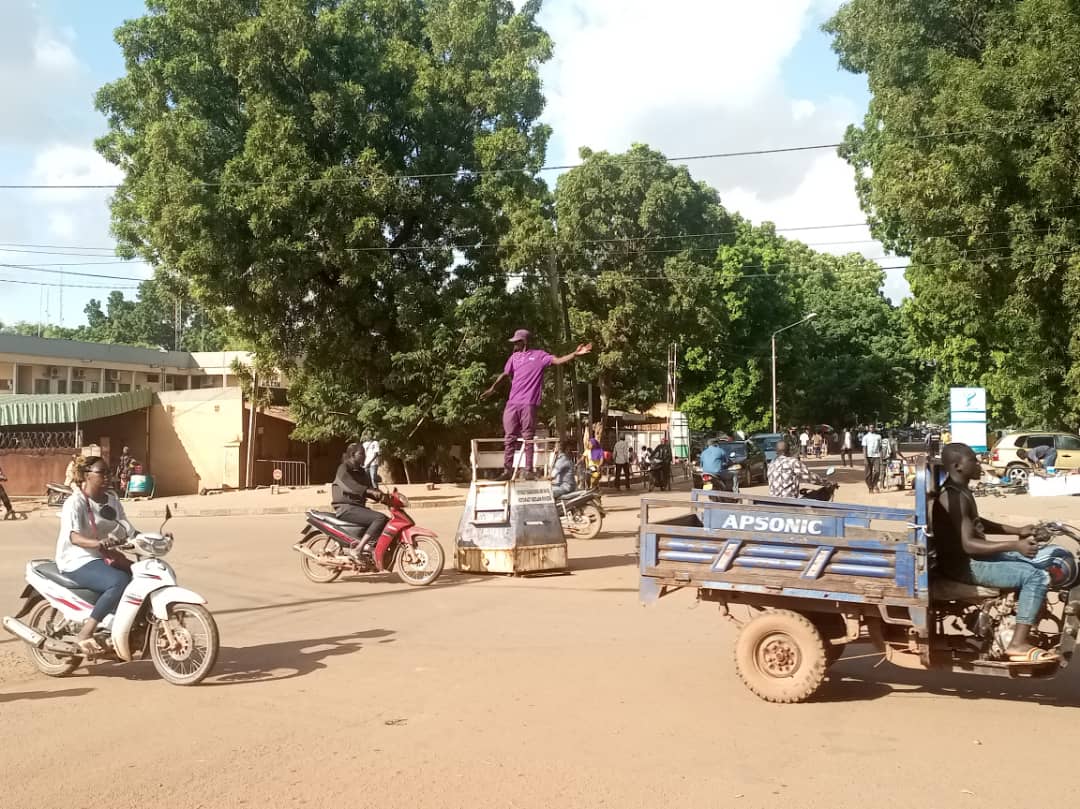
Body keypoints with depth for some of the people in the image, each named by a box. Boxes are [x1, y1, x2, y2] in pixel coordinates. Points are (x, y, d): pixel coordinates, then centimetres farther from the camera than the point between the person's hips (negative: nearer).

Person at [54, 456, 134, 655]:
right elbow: (73, 536, -28)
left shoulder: (112, 499, 14)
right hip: (79, 562, -8)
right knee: (120, 582, -32)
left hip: (106, 558, 8)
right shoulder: (75, 502, -11)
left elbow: (126, 529, 12)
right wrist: (97, 543, -47)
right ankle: (84, 635, -26)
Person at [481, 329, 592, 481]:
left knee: (528, 438, -1)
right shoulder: (514, 357, 16)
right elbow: (505, 374, 25)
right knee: (509, 438, 4)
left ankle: (528, 471, 2)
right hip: (512, 403, 5)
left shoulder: (539, 355, 2)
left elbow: (558, 360, -9)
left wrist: (575, 354, -23)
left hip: (529, 404, -4)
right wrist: (492, 389, 29)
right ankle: (507, 471, 8)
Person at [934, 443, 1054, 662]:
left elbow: (977, 524, 24)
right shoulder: (955, 497, -23)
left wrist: (1017, 531, 15)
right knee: (1038, 577, -17)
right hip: (965, 564, -11)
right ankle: (1018, 644, -14)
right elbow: (969, 544, -30)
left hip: (974, 556, 11)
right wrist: (1015, 545, -32)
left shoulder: (960, 491, 10)